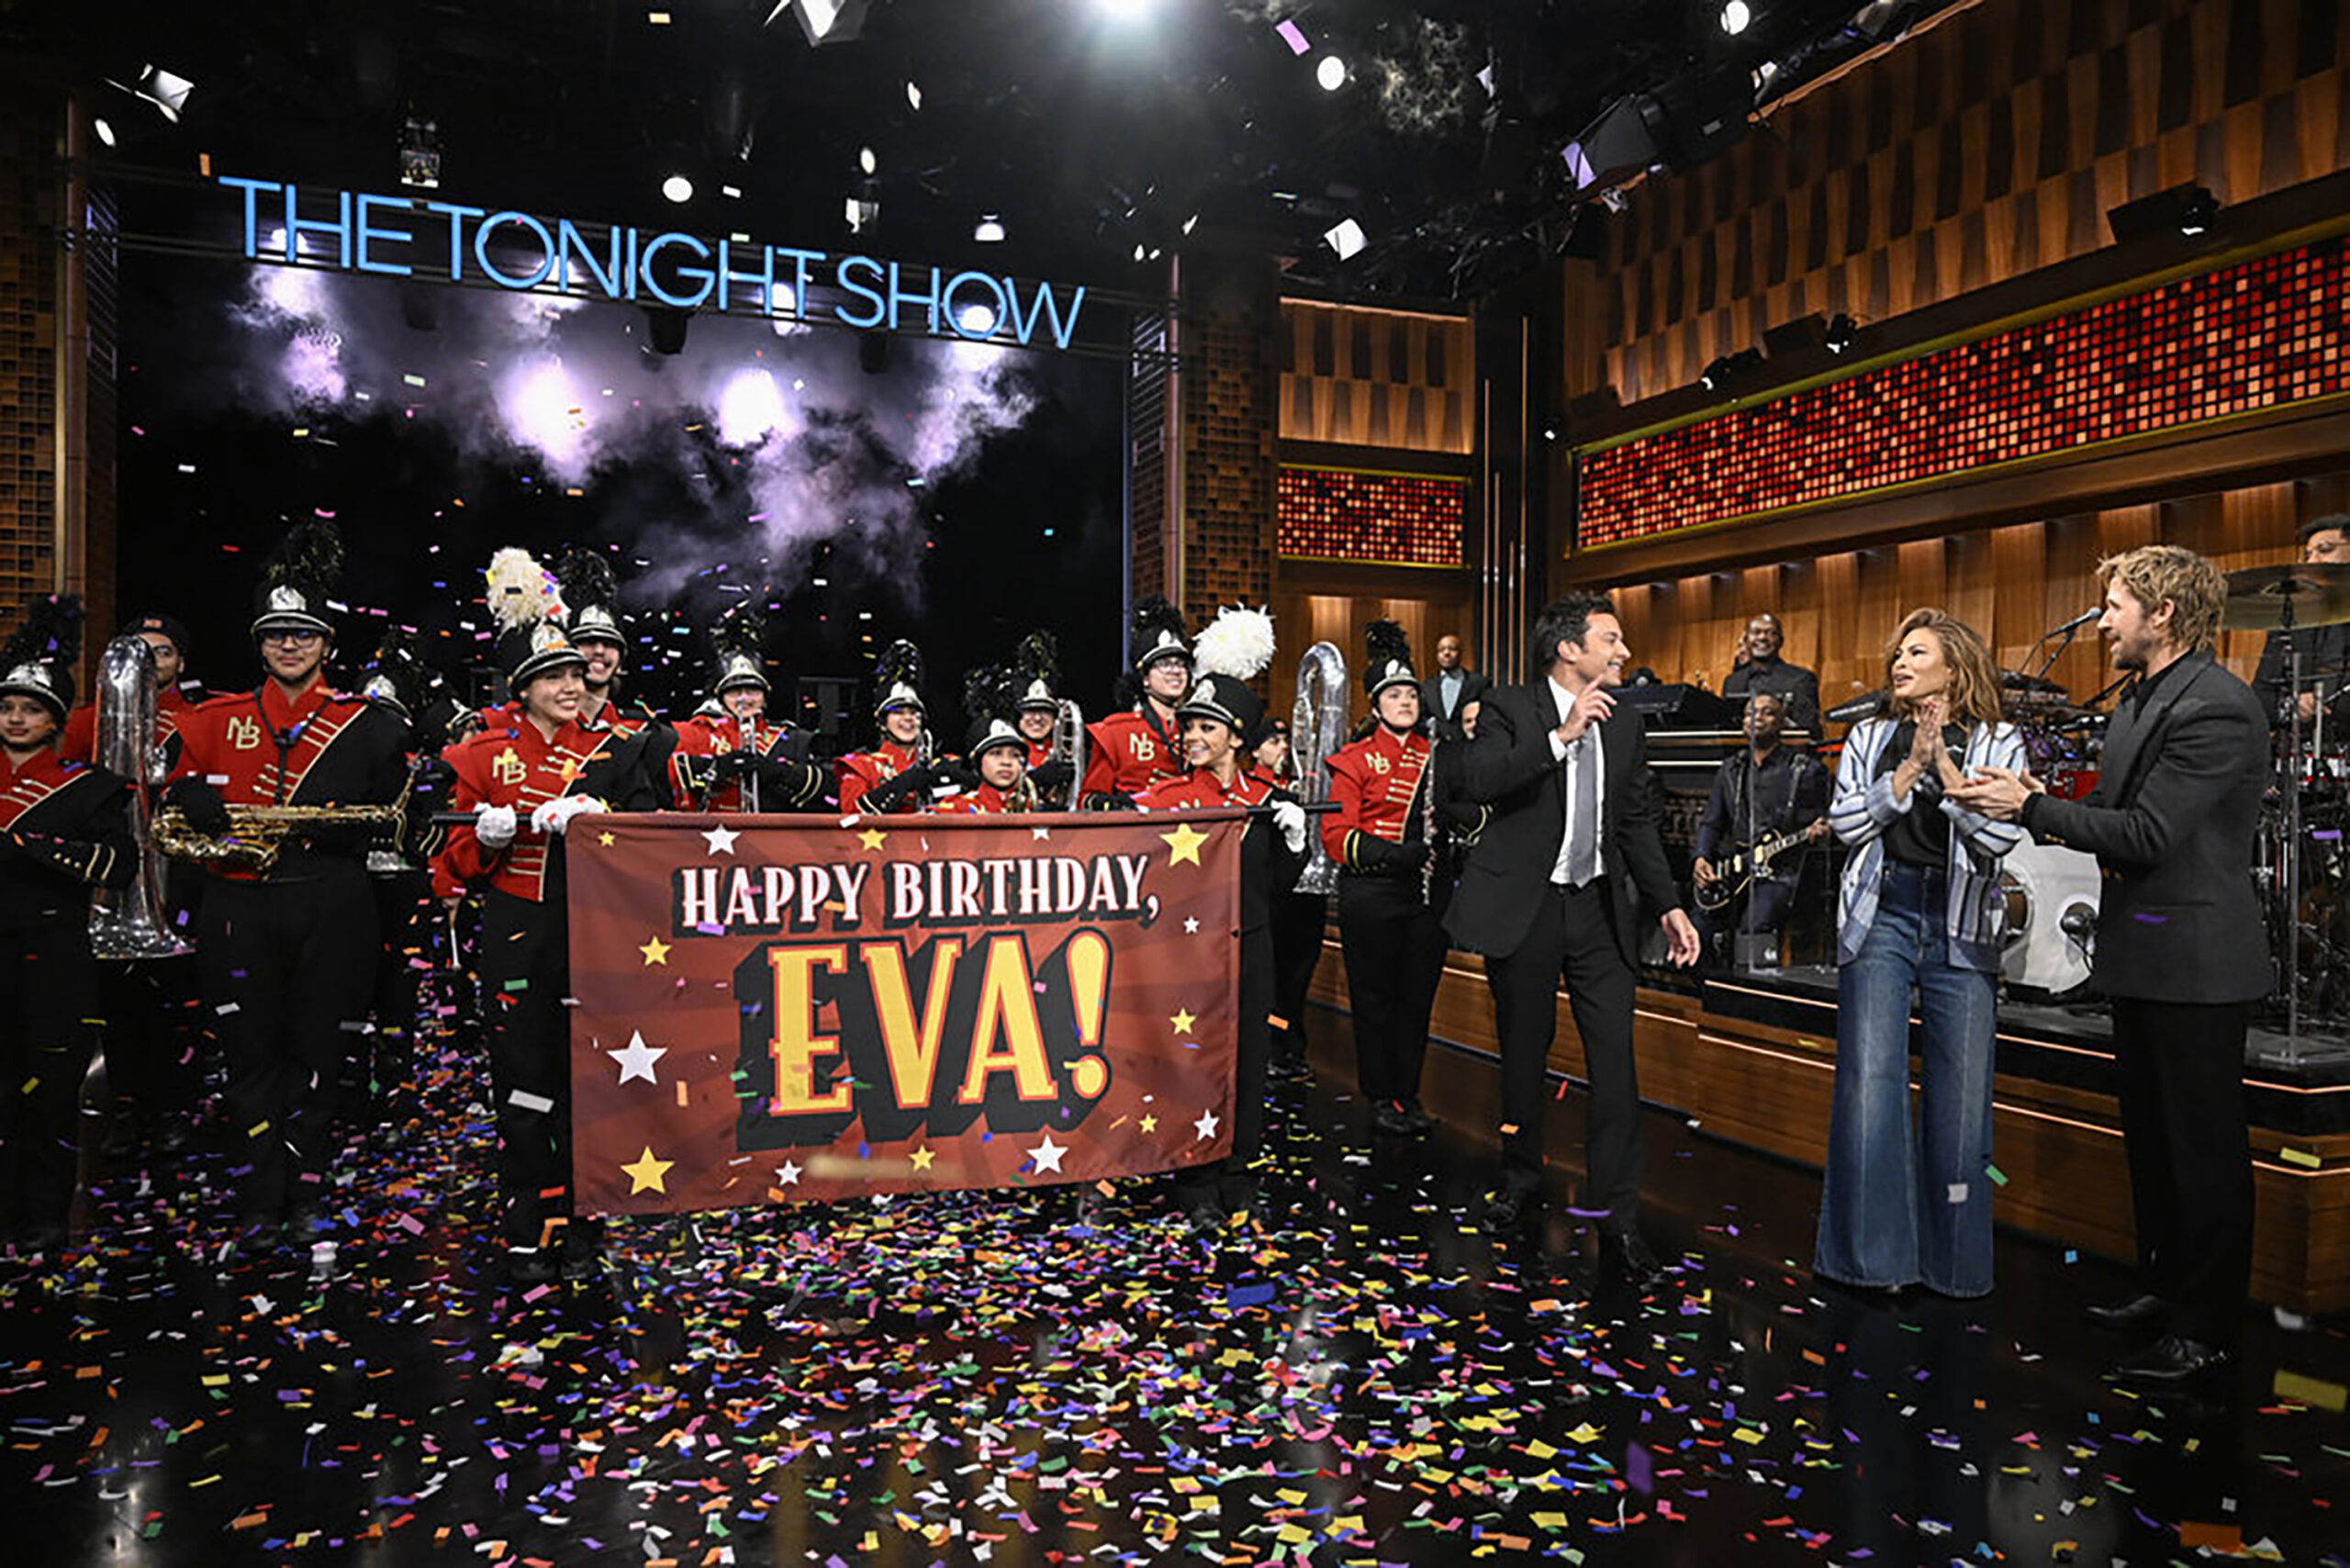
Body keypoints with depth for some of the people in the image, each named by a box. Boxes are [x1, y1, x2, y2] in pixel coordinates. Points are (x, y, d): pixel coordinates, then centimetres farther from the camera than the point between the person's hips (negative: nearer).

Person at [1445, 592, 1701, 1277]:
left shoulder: (1622, 723, 9)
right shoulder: (1509, 708, -6)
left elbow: (1637, 821, 15)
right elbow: (1476, 781, -25)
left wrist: (1668, 904, 8)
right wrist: (1560, 735, -29)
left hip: (1598, 907, 4)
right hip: (1523, 906, -3)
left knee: (1615, 1059, -3)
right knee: (1523, 1053, 10)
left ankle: (1616, 1218, 5)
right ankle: (1520, 1178, 32)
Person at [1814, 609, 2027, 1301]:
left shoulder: (1999, 742, 7)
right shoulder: (1870, 738, 12)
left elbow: (2000, 836, -7)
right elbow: (1846, 821, -1)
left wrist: (1943, 763, -9)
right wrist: (1912, 765, -7)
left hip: (1962, 931, 0)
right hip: (1880, 920, 1)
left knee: (1961, 1096, 2)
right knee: (1870, 1083, -6)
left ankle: (1952, 1257, 17)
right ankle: (1875, 1252, 5)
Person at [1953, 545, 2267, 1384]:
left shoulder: (2217, 708, -19)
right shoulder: (2139, 698, 11)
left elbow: (2148, 835, -24)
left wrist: (2031, 808, -18)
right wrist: (2037, 801, -2)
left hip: (2195, 965, -10)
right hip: (2140, 955, 10)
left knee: (2203, 1146, 2)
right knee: (2149, 1134, 20)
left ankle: (2207, 1328, 15)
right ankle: (2168, 1283, 35)